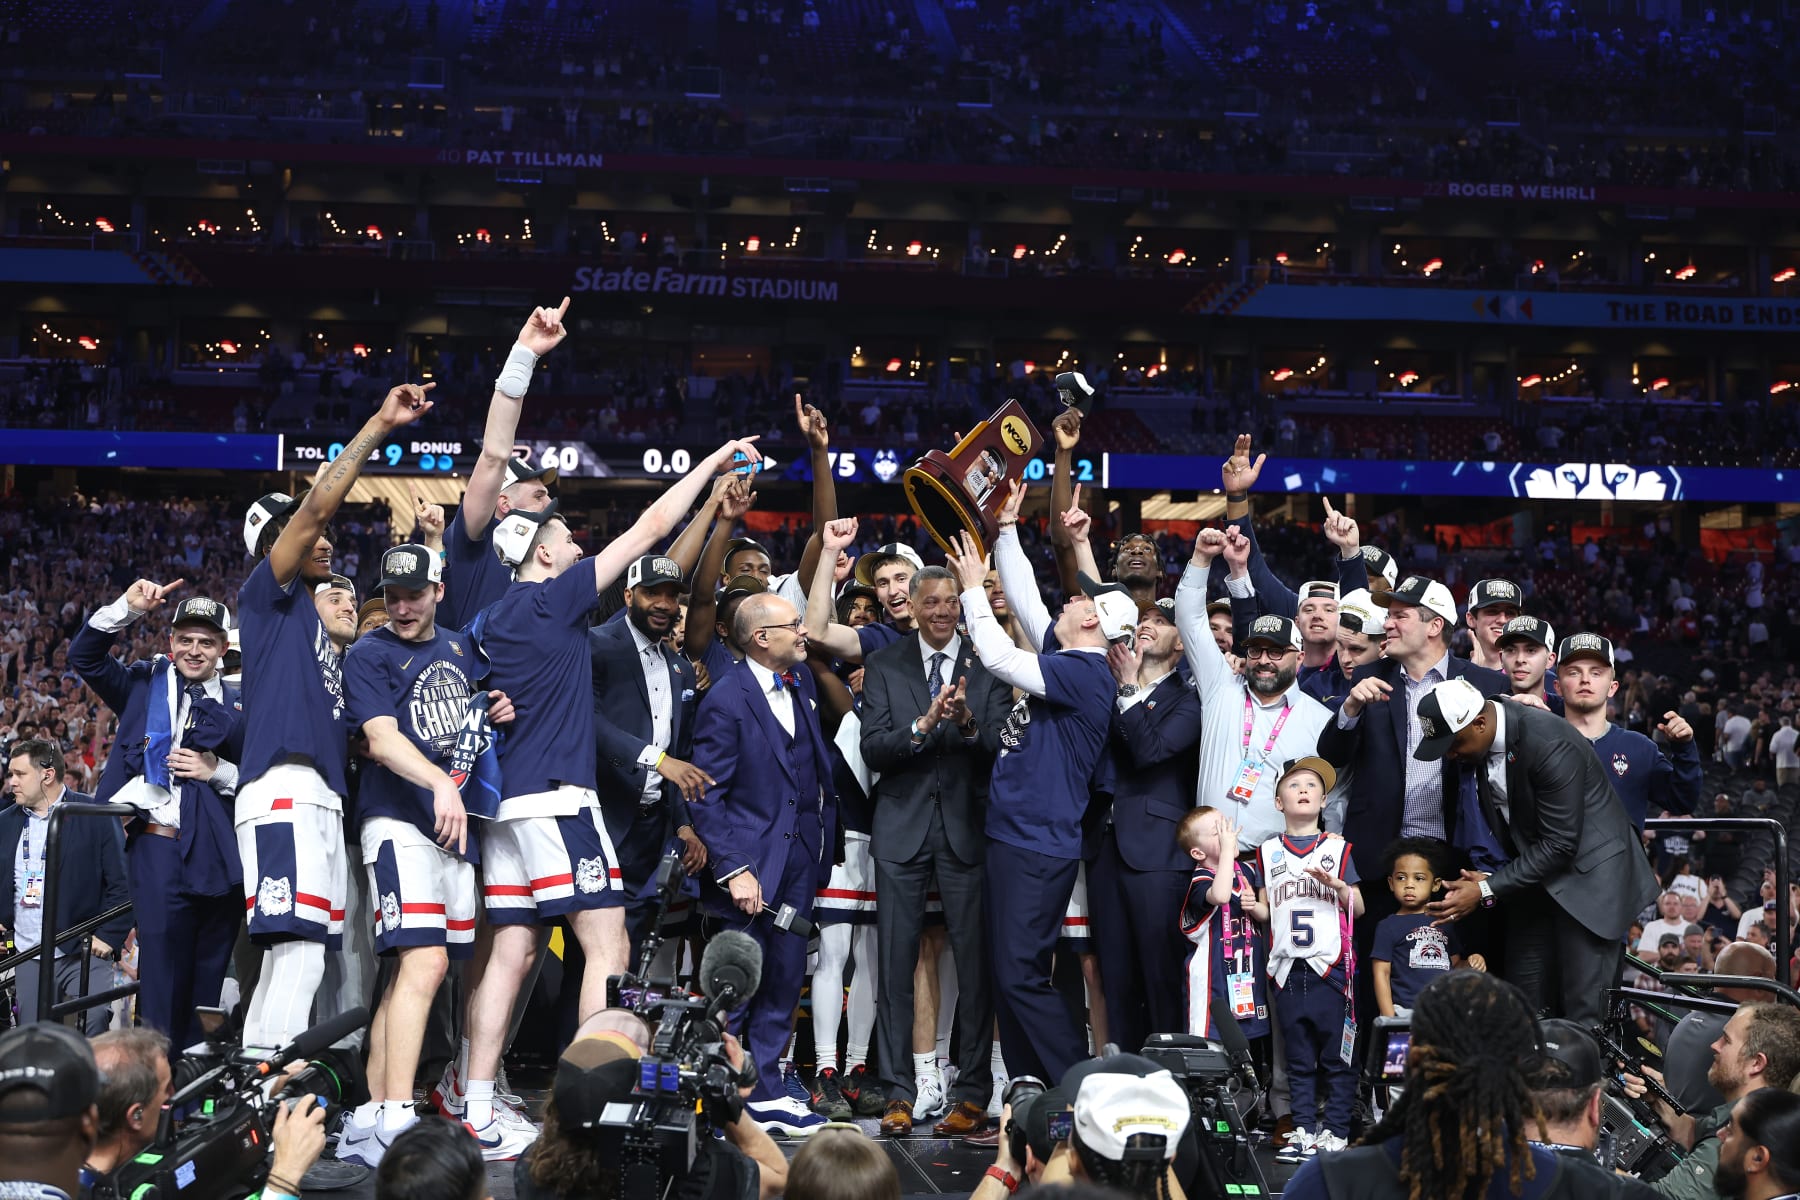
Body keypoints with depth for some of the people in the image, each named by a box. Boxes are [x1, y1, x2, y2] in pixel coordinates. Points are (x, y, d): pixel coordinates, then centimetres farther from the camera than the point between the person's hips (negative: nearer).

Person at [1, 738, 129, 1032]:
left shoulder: (96, 817, -4)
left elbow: (122, 881, -6)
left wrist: (108, 935, -12)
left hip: (84, 953, -5)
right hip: (29, 960, 5)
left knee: (92, 1028, -19)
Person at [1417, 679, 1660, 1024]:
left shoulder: (1550, 744, -29)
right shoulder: (1477, 739, -5)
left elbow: (1561, 844, -25)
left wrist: (1487, 890, -23)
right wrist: (1486, 874, -10)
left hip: (1587, 873, -7)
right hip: (1531, 868, 7)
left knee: (1585, 1014, -9)